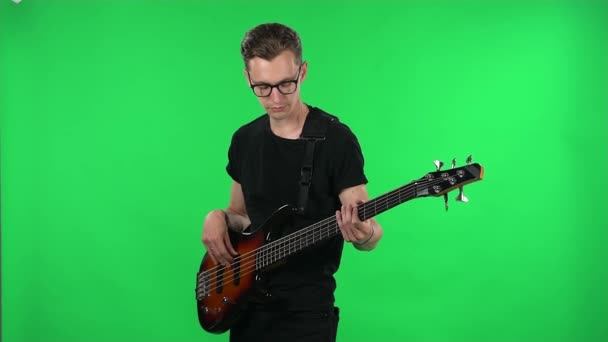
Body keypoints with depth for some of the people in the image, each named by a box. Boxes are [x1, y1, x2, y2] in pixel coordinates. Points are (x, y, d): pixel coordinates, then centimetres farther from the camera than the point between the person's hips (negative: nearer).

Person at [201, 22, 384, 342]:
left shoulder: (336, 139, -11)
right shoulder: (245, 139, 6)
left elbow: (370, 236, -12)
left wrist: (364, 233, -34)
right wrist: (219, 217, -4)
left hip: (307, 306, -5)